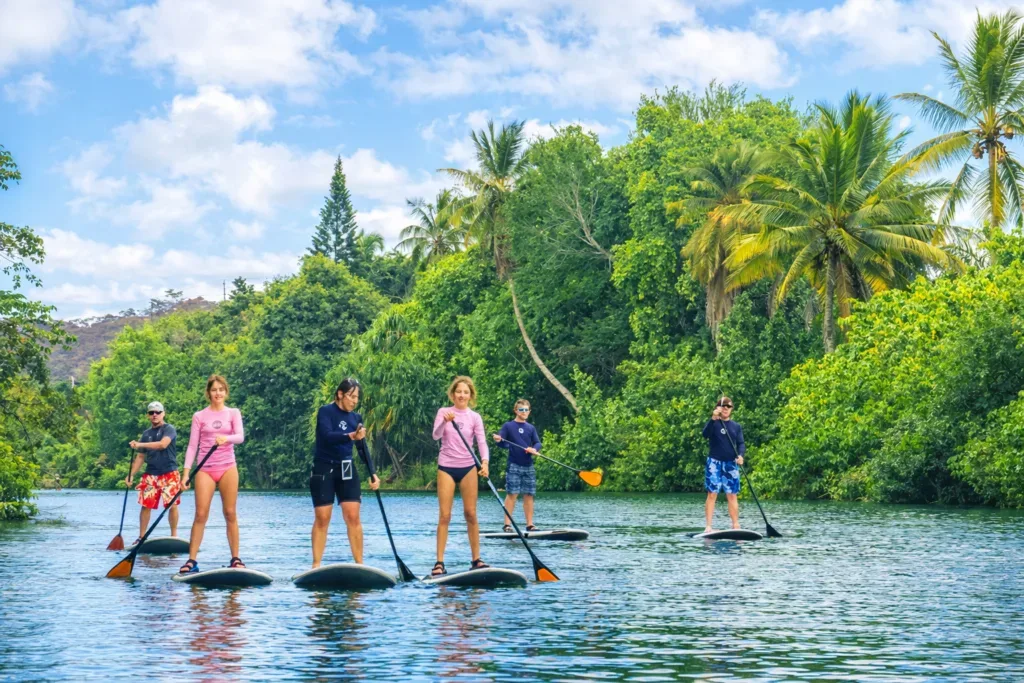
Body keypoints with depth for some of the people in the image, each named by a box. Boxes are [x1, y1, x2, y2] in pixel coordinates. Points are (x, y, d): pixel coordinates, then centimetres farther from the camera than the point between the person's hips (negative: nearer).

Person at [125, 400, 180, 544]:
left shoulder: (169, 429, -2)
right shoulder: (146, 434, 14)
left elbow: (163, 444, -21)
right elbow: (140, 457, 15)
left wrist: (140, 445, -24)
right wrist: (131, 474, 3)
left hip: (169, 474, -4)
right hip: (150, 475, 4)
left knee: (172, 505, -6)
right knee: (145, 505, 0)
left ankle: (174, 536, 6)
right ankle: (141, 537, 6)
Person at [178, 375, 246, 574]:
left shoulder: (233, 413, 6)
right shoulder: (199, 416, 5)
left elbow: (240, 436, -9)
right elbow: (192, 446, 2)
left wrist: (226, 438, -31)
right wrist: (186, 473, -7)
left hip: (228, 468, 1)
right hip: (205, 469, 0)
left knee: (230, 513, 1)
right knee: (201, 514, -6)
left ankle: (235, 558, 7)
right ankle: (192, 560, -5)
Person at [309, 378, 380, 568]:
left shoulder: (356, 418, 8)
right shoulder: (326, 411, -8)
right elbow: (327, 436, -25)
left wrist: (372, 474, -1)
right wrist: (351, 436, -41)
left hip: (347, 470, 4)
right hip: (324, 470, -4)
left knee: (353, 517, -3)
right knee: (322, 519, -2)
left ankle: (359, 564, 0)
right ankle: (316, 566, 4)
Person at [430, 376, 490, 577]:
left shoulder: (474, 417, 3)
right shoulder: (444, 412, 0)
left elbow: (482, 442, -6)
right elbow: (436, 436, -14)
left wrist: (484, 461, -25)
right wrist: (445, 421, -34)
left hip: (468, 468, 1)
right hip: (446, 467, -1)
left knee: (471, 514, 2)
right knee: (444, 515, -4)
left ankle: (476, 559, 8)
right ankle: (439, 562, -4)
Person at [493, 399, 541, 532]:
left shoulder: (531, 428, 14)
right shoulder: (508, 426, 3)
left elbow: (538, 443, 8)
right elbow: (502, 444, -3)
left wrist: (534, 449, -15)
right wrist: (498, 440, -26)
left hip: (528, 466, 4)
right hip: (514, 466, -4)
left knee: (529, 495, 5)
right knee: (512, 494, -8)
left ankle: (530, 524, 11)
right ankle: (507, 525, -6)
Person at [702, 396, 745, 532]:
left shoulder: (736, 427, 12)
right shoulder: (713, 423, 3)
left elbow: (741, 444, 3)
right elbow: (705, 434, -18)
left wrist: (741, 455, -18)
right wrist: (714, 419, -32)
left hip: (731, 464, 3)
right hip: (714, 463, -3)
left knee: (732, 495, 3)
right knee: (712, 494, -6)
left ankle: (736, 526, 6)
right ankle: (708, 526, -7)